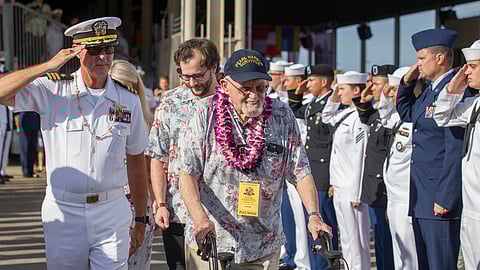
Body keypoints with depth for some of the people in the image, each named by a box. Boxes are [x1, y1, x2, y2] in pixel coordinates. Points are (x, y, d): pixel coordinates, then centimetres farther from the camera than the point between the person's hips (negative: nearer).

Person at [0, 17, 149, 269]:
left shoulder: (128, 100, 5)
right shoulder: (52, 90, -1)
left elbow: (136, 163, 11)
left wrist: (141, 220, 12)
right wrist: (48, 66, -17)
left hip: (111, 211, 1)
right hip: (63, 211, -1)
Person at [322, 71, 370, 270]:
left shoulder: (360, 118, -18)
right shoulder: (346, 114, 9)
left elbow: (361, 158, -20)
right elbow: (326, 118, 30)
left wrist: (356, 194, -18)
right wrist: (334, 98, 14)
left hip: (351, 188, -9)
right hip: (340, 186, 9)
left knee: (356, 239, 0)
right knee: (346, 238, 17)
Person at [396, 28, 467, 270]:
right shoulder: (429, 89, 12)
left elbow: (456, 150, -21)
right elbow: (406, 114, 30)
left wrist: (445, 198, -22)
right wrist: (407, 82, 13)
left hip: (440, 197, -10)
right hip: (420, 198, 10)